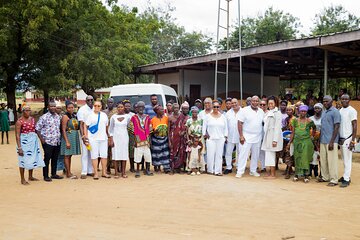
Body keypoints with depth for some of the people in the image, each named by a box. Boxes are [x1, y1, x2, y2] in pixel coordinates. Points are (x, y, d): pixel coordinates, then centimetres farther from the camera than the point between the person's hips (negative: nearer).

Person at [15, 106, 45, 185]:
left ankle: (30, 176, 27)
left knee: (33, 158, 12)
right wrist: (19, 147, -18)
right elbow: (17, 135, -13)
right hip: (24, 142, -6)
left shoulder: (32, 119, 7)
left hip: (33, 141, 6)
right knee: (23, 160, 0)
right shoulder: (19, 121, -11)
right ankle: (22, 179, 9)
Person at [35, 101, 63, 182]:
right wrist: (41, 139, -11)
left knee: (55, 158, 12)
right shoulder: (44, 117, -8)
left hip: (57, 142, 6)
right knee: (47, 159, -1)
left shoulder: (58, 117, 10)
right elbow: (37, 128, -7)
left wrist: (60, 137, 11)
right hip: (48, 142, -6)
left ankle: (54, 174, 24)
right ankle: (46, 176, 9)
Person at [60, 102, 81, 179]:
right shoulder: (65, 116, -9)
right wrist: (67, 141, -19)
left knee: (70, 155, 12)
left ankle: (69, 172, 17)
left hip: (75, 137, 7)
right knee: (67, 155, -2)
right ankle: (68, 173, 0)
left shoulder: (74, 115, 12)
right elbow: (63, 130, -14)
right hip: (68, 136, -7)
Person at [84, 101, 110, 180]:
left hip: (103, 138, 4)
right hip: (93, 138, -4)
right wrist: (86, 137, -7)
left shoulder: (104, 115, 13)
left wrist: (108, 136, 14)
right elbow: (86, 126, 0)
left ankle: (104, 172, 16)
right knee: (94, 155, -2)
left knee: (104, 155, 6)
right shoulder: (90, 115, 1)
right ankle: (95, 173, 5)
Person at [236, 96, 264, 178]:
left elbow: (263, 122, 15)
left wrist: (262, 135, 8)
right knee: (243, 154, -5)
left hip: (257, 138, 5)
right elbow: (239, 123, -9)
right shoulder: (245, 110, -7)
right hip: (246, 137, -5)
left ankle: (253, 170, 23)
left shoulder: (261, 111, 8)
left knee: (255, 155, 11)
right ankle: (240, 171, 0)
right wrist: (241, 136, -14)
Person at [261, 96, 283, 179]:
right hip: (267, 136, 8)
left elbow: (277, 127, -15)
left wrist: (275, 140, -20)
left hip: (273, 136, -8)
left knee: (270, 155, -6)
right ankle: (270, 172, 17)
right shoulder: (268, 112, 14)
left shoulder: (277, 113, -10)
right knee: (268, 155, 10)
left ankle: (273, 174, 0)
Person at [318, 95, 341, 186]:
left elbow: (336, 127, -13)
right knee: (323, 160, 11)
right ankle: (325, 177, 22)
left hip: (331, 141, -8)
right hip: (323, 141, 8)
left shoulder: (335, 112, -8)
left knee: (331, 161, -4)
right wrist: (319, 139, 16)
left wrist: (332, 141, -18)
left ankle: (334, 180, 3)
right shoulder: (324, 112, 16)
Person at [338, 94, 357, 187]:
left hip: (348, 139, -7)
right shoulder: (340, 110, 13)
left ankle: (346, 179, -1)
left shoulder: (352, 111, -9)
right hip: (341, 138, 7)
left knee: (347, 160, -4)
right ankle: (345, 176, 21)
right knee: (344, 160, 12)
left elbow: (355, 126, -12)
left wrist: (353, 140, -17)